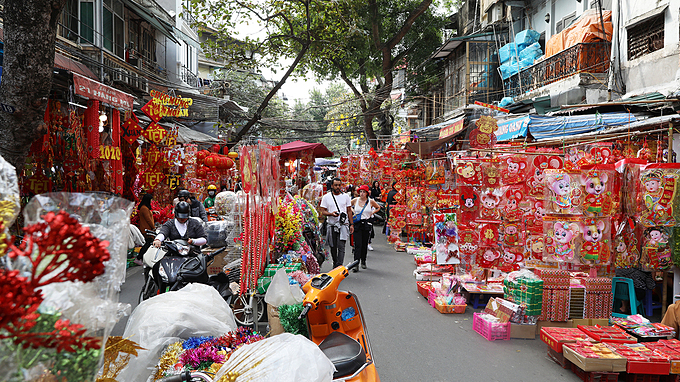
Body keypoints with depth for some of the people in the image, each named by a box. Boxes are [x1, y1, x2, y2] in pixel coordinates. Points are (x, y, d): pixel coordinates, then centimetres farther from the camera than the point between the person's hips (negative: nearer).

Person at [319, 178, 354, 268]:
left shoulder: (345, 196, 7)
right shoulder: (326, 197, 4)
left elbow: (349, 211, 11)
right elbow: (323, 211, 2)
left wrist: (351, 224, 6)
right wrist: (331, 214, -18)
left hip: (343, 224, -1)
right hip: (331, 224, 1)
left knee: (341, 246, -13)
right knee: (333, 247, 11)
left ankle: (339, 266, -15)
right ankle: (335, 265, 28)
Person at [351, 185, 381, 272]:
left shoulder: (371, 201, 2)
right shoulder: (355, 200, 2)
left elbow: (378, 207, 19)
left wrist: (372, 212, 5)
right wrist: (353, 211, 6)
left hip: (366, 224, 1)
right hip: (357, 224, -1)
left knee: (365, 244, 9)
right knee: (357, 244, -10)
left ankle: (363, 261, 27)